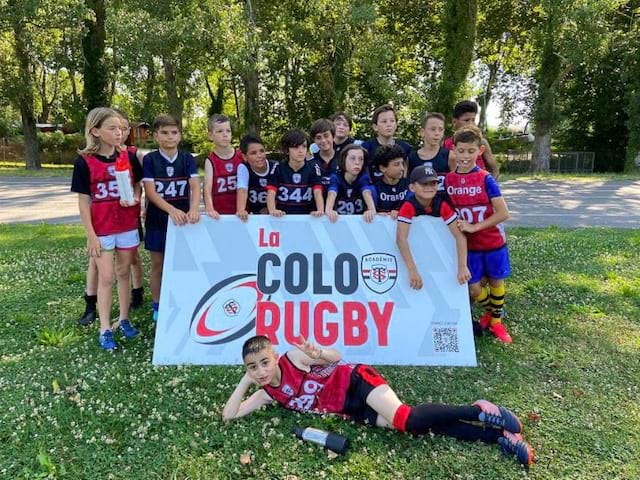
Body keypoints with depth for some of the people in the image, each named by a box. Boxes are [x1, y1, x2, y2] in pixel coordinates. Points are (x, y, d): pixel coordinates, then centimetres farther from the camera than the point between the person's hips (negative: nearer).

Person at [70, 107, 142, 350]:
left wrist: (135, 199, -10)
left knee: (123, 273, 13)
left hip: (128, 225, 3)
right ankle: (105, 329, 11)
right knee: (106, 277, 1)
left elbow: (138, 184, 13)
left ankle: (123, 319, 26)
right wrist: (91, 235, -10)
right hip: (102, 229, -3)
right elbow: (83, 201, -7)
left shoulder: (128, 157, -1)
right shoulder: (84, 162, -10)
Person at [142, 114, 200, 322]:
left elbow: (195, 186, -10)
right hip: (157, 220, -1)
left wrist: (194, 209, -29)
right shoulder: (149, 160, -6)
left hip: (182, 219, 1)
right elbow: (151, 193, -14)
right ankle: (157, 307, 21)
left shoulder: (187, 159, 0)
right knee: (158, 265, 9)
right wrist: (172, 210, -29)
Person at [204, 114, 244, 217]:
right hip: (219, 212, -2)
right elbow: (207, 187, -17)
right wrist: (210, 209, -33)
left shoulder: (241, 156, 2)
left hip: (240, 211, 2)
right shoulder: (210, 161, -5)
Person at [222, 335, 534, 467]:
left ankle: (478, 412, -14)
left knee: (406, 418, -30)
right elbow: (229, 416, 5)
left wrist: (318, 354, -31)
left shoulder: (294, 357, -11)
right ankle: (499, 437, -11)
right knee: (409, 426, -11)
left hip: (357, 382, -5)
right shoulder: (268, 394, 5)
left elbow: (336, 357, -9)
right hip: (353, 411, 5)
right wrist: (244, 381, -3)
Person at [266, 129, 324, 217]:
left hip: (307, 216, 1)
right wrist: (272, 210, -30)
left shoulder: (313, 168, 2)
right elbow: (271, 193, -8)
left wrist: (320, 211, -31)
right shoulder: (278, 168, 2)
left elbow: (318, 192, -10)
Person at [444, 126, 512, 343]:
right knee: (473, 288, 5)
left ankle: (496, 321, 34)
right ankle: (490, 310, 36)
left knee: (496, 282, 12)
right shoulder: (448, 180, -4)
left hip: (493, 242, -2)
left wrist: (474, 227, -21)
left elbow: (503, 213, -17)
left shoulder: (485, 179, -13)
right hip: (468, 244, 2)